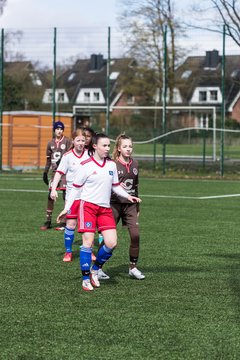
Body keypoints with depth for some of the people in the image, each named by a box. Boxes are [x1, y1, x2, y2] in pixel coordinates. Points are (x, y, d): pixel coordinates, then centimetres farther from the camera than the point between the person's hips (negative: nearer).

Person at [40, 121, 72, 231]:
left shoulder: (67, 141, -1)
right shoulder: (51, 143, 13)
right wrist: (45, 172, 14)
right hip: (54, 171, 4)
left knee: (66, 196, -3)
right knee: (50, 196, 2)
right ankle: (48, 221, 7)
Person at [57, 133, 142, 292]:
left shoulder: (112, 164, 8)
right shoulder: (86, 166, -6)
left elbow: (115, 185, 19)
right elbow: (75, 188, 0)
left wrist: (128, 196, 4)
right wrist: (66, 208, -4)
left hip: (105, 209, 5)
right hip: (88, 206, -4)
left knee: (112, 243, -6)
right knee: (88, 242, -7)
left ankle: (95, 270, 17)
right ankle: (86, 279, 4)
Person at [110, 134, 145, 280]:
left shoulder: (134, 164, 8)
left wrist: (137, 206, 19)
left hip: (130, 205, 4)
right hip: (115, 204, -4)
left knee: (135, 235, -6)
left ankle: (133, 267, 7)